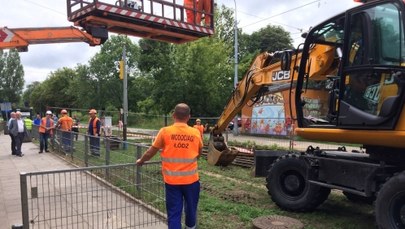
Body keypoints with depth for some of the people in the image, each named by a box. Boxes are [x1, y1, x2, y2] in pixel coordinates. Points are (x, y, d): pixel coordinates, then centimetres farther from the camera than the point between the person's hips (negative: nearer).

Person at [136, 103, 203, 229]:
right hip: (191, 179, 1)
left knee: (174, 213, 7)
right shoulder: (196, 133, -3)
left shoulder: (165, 131, -8)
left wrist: (141, 160, 21)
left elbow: (151, 152, 2)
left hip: (172, 180, -1)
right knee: (191, 209, 20)